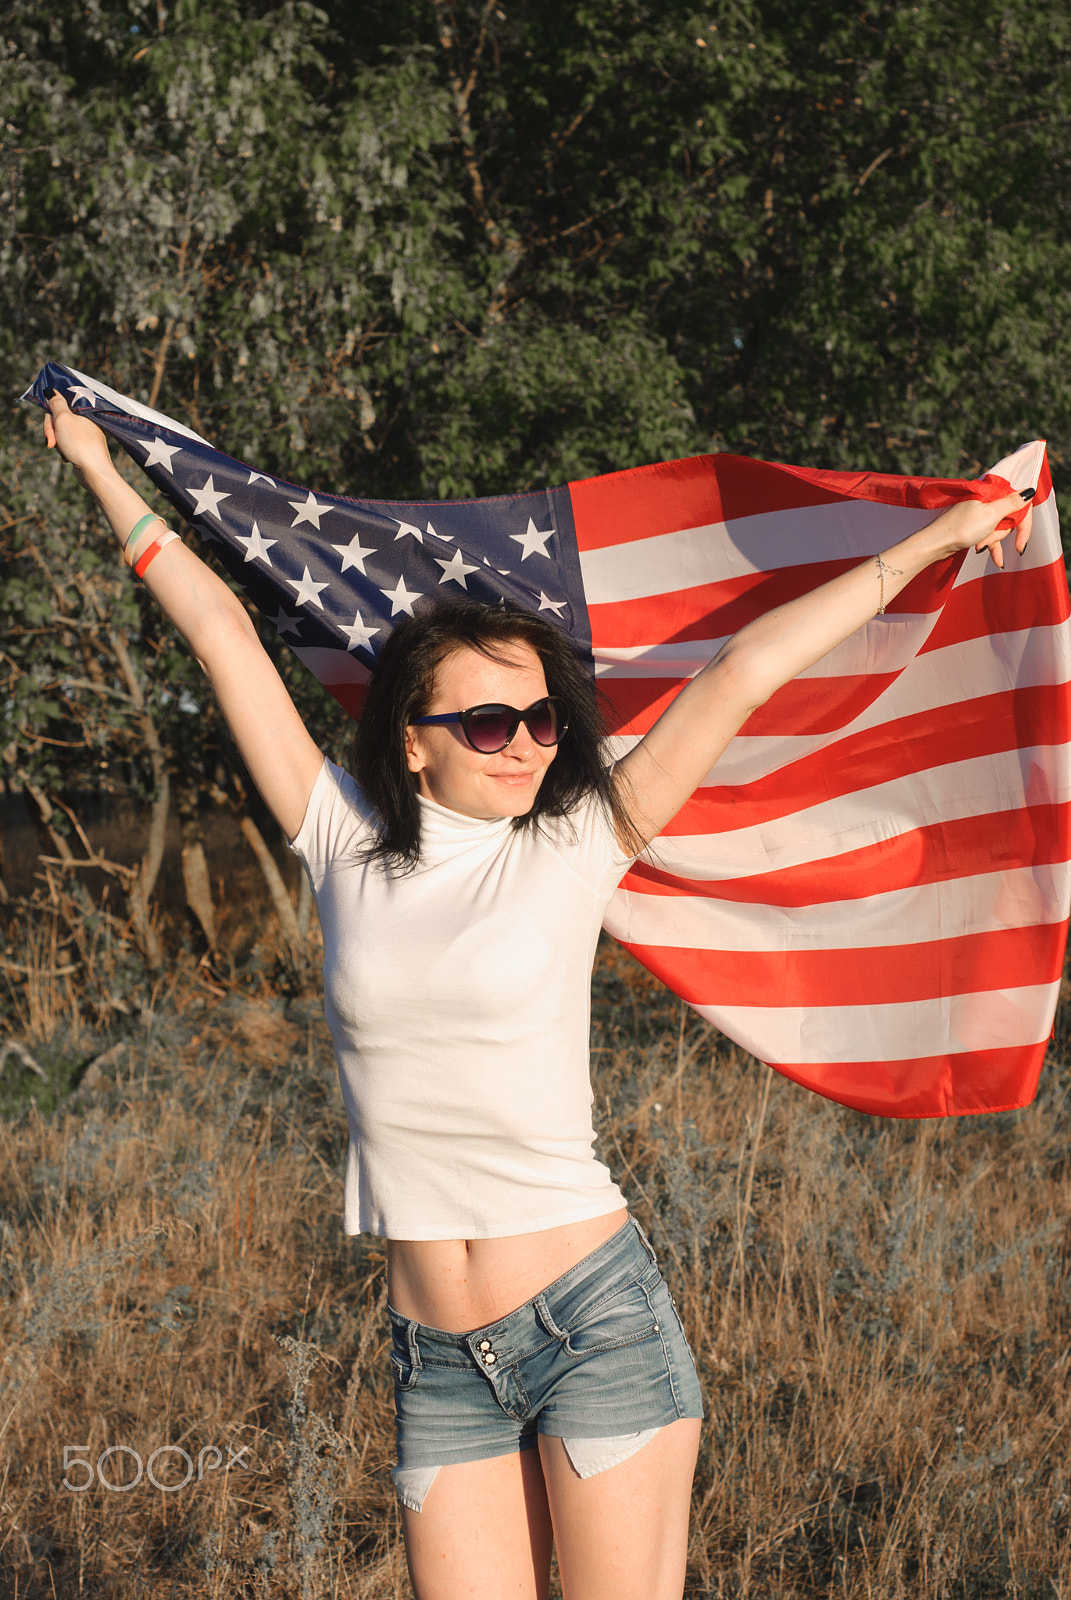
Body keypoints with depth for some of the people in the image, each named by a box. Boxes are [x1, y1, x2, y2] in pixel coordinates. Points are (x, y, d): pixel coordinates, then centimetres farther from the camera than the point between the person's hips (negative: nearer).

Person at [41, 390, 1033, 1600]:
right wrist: (100, 470, 20)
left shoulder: (574, 849, 0)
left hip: (595, 1318, -2)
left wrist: (934, 541, 5)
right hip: (437, 1362, 2)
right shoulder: (348, 848, 4)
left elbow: (745, 672, 0)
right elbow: (220, 629, 10)